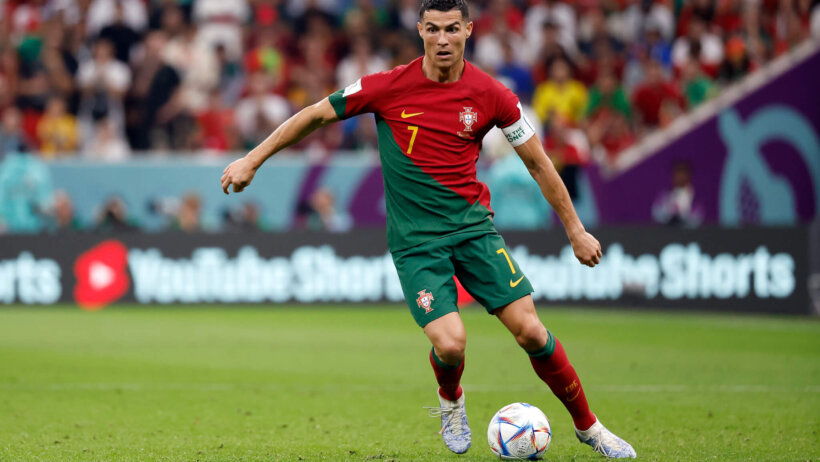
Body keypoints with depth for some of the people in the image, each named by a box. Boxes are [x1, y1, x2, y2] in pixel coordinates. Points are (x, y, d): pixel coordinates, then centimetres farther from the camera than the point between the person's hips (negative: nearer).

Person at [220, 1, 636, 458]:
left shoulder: (490, 95, -4)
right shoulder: (389, 87, -8)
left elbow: (539, 164, 6)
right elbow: (315, 115, 4)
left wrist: (576, 231, 9)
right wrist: (252, 160, 5)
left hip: (473, 224, 2)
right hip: (415, 239, -1)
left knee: (529, 330, -9)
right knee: (450, 343, -19)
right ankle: (451, 401, 18)